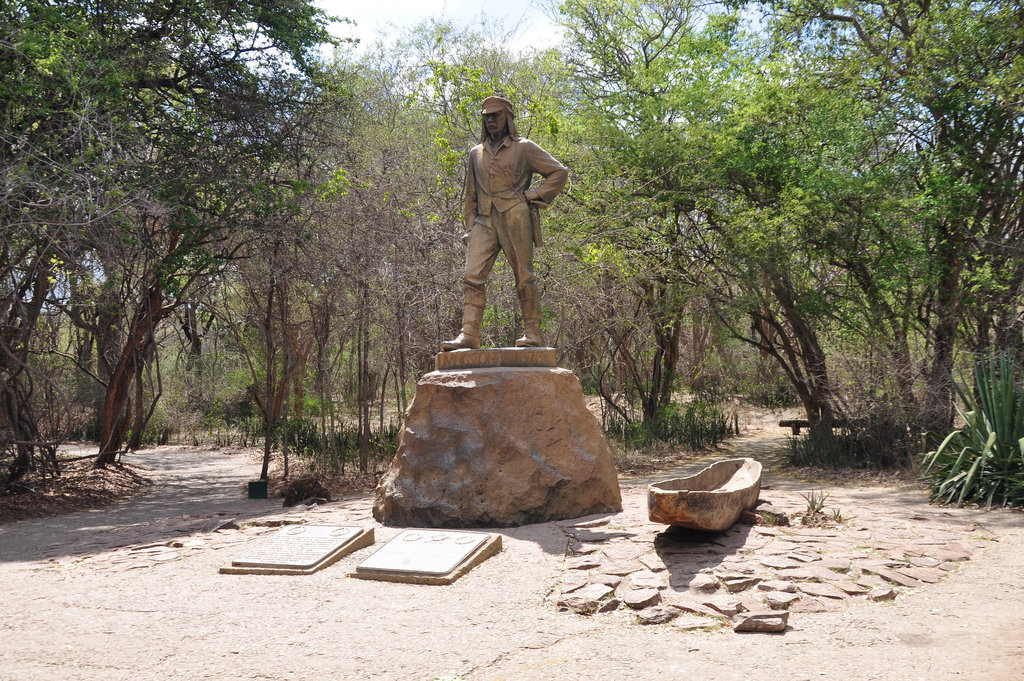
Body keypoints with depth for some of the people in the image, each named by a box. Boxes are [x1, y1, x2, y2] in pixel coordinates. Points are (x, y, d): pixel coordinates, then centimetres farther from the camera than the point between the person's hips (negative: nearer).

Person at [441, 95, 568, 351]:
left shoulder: (524, 148, 9)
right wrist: (469, 228, 15)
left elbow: (559, 172, 8)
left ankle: (532, 333, 1)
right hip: (484, 221, 4)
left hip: (515, 217, -4)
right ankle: (469, 334, -13)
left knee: (524, 276, -4)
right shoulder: (476, 153, 22)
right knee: (473, 276, -9)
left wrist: (535, 195, -1)